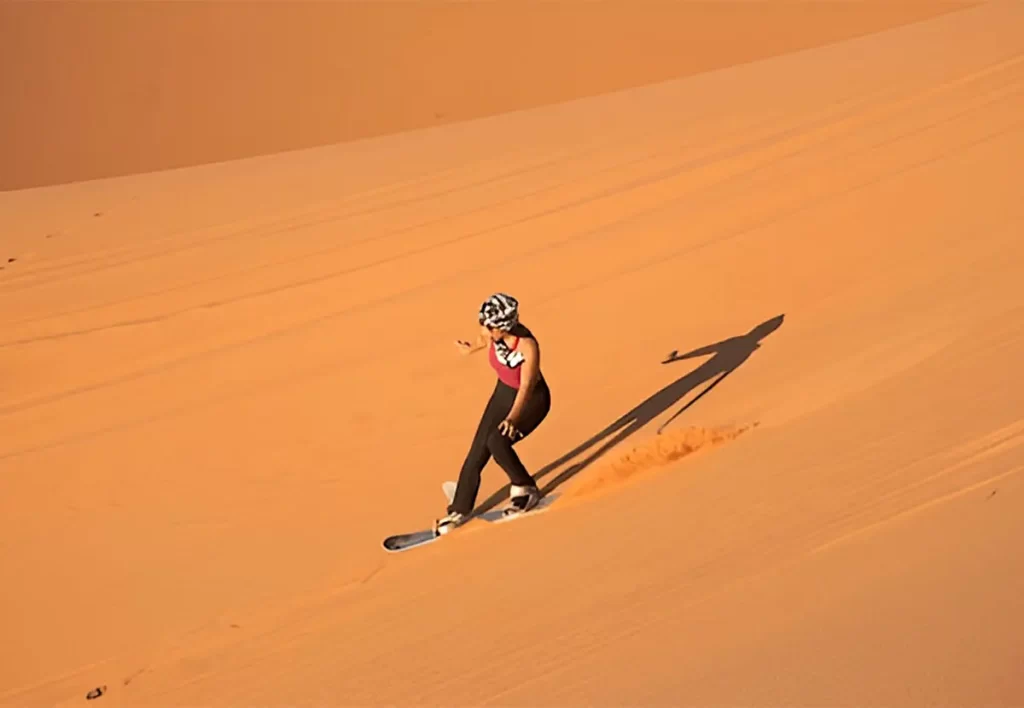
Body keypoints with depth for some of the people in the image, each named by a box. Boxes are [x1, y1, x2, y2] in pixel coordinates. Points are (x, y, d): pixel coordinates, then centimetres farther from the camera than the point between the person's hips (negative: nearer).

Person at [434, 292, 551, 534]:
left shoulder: (527, 345, -34)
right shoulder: (491, 333, -17)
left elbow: (526, 386, -38)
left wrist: (512, 418, -50)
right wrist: (472, 348, 29)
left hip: (532, 399, -6)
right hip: (503, 392, 6)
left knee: (497, 441, -29)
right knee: (477, 451, 3)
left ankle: (525, 489, -5)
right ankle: (460, 510, 17)